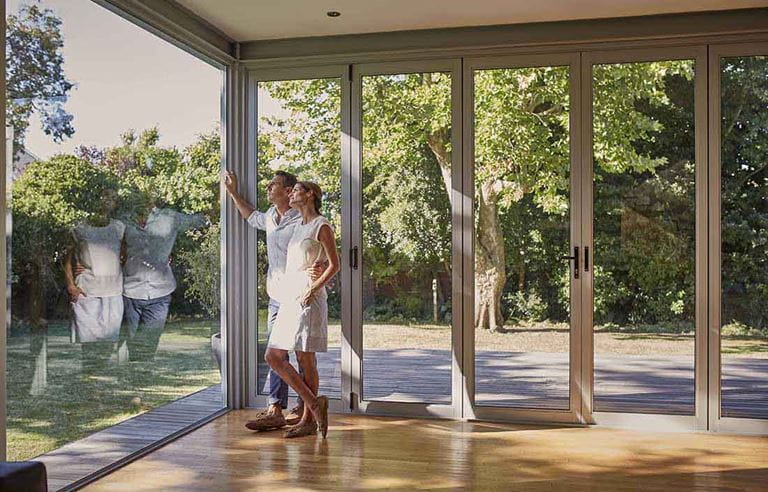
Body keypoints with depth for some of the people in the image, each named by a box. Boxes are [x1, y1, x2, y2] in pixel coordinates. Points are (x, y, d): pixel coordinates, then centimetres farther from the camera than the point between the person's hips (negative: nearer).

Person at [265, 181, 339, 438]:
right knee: (273, 356, 3)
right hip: (288, 297, 9)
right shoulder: (297, 227, 21)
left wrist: (313, 288, -16)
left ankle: (309, 419, 4)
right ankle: (314, 404, 7)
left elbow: (334, 265, -7)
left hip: (307, 299, -8)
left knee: (306, 359, -6)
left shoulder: (322, 226, -3)